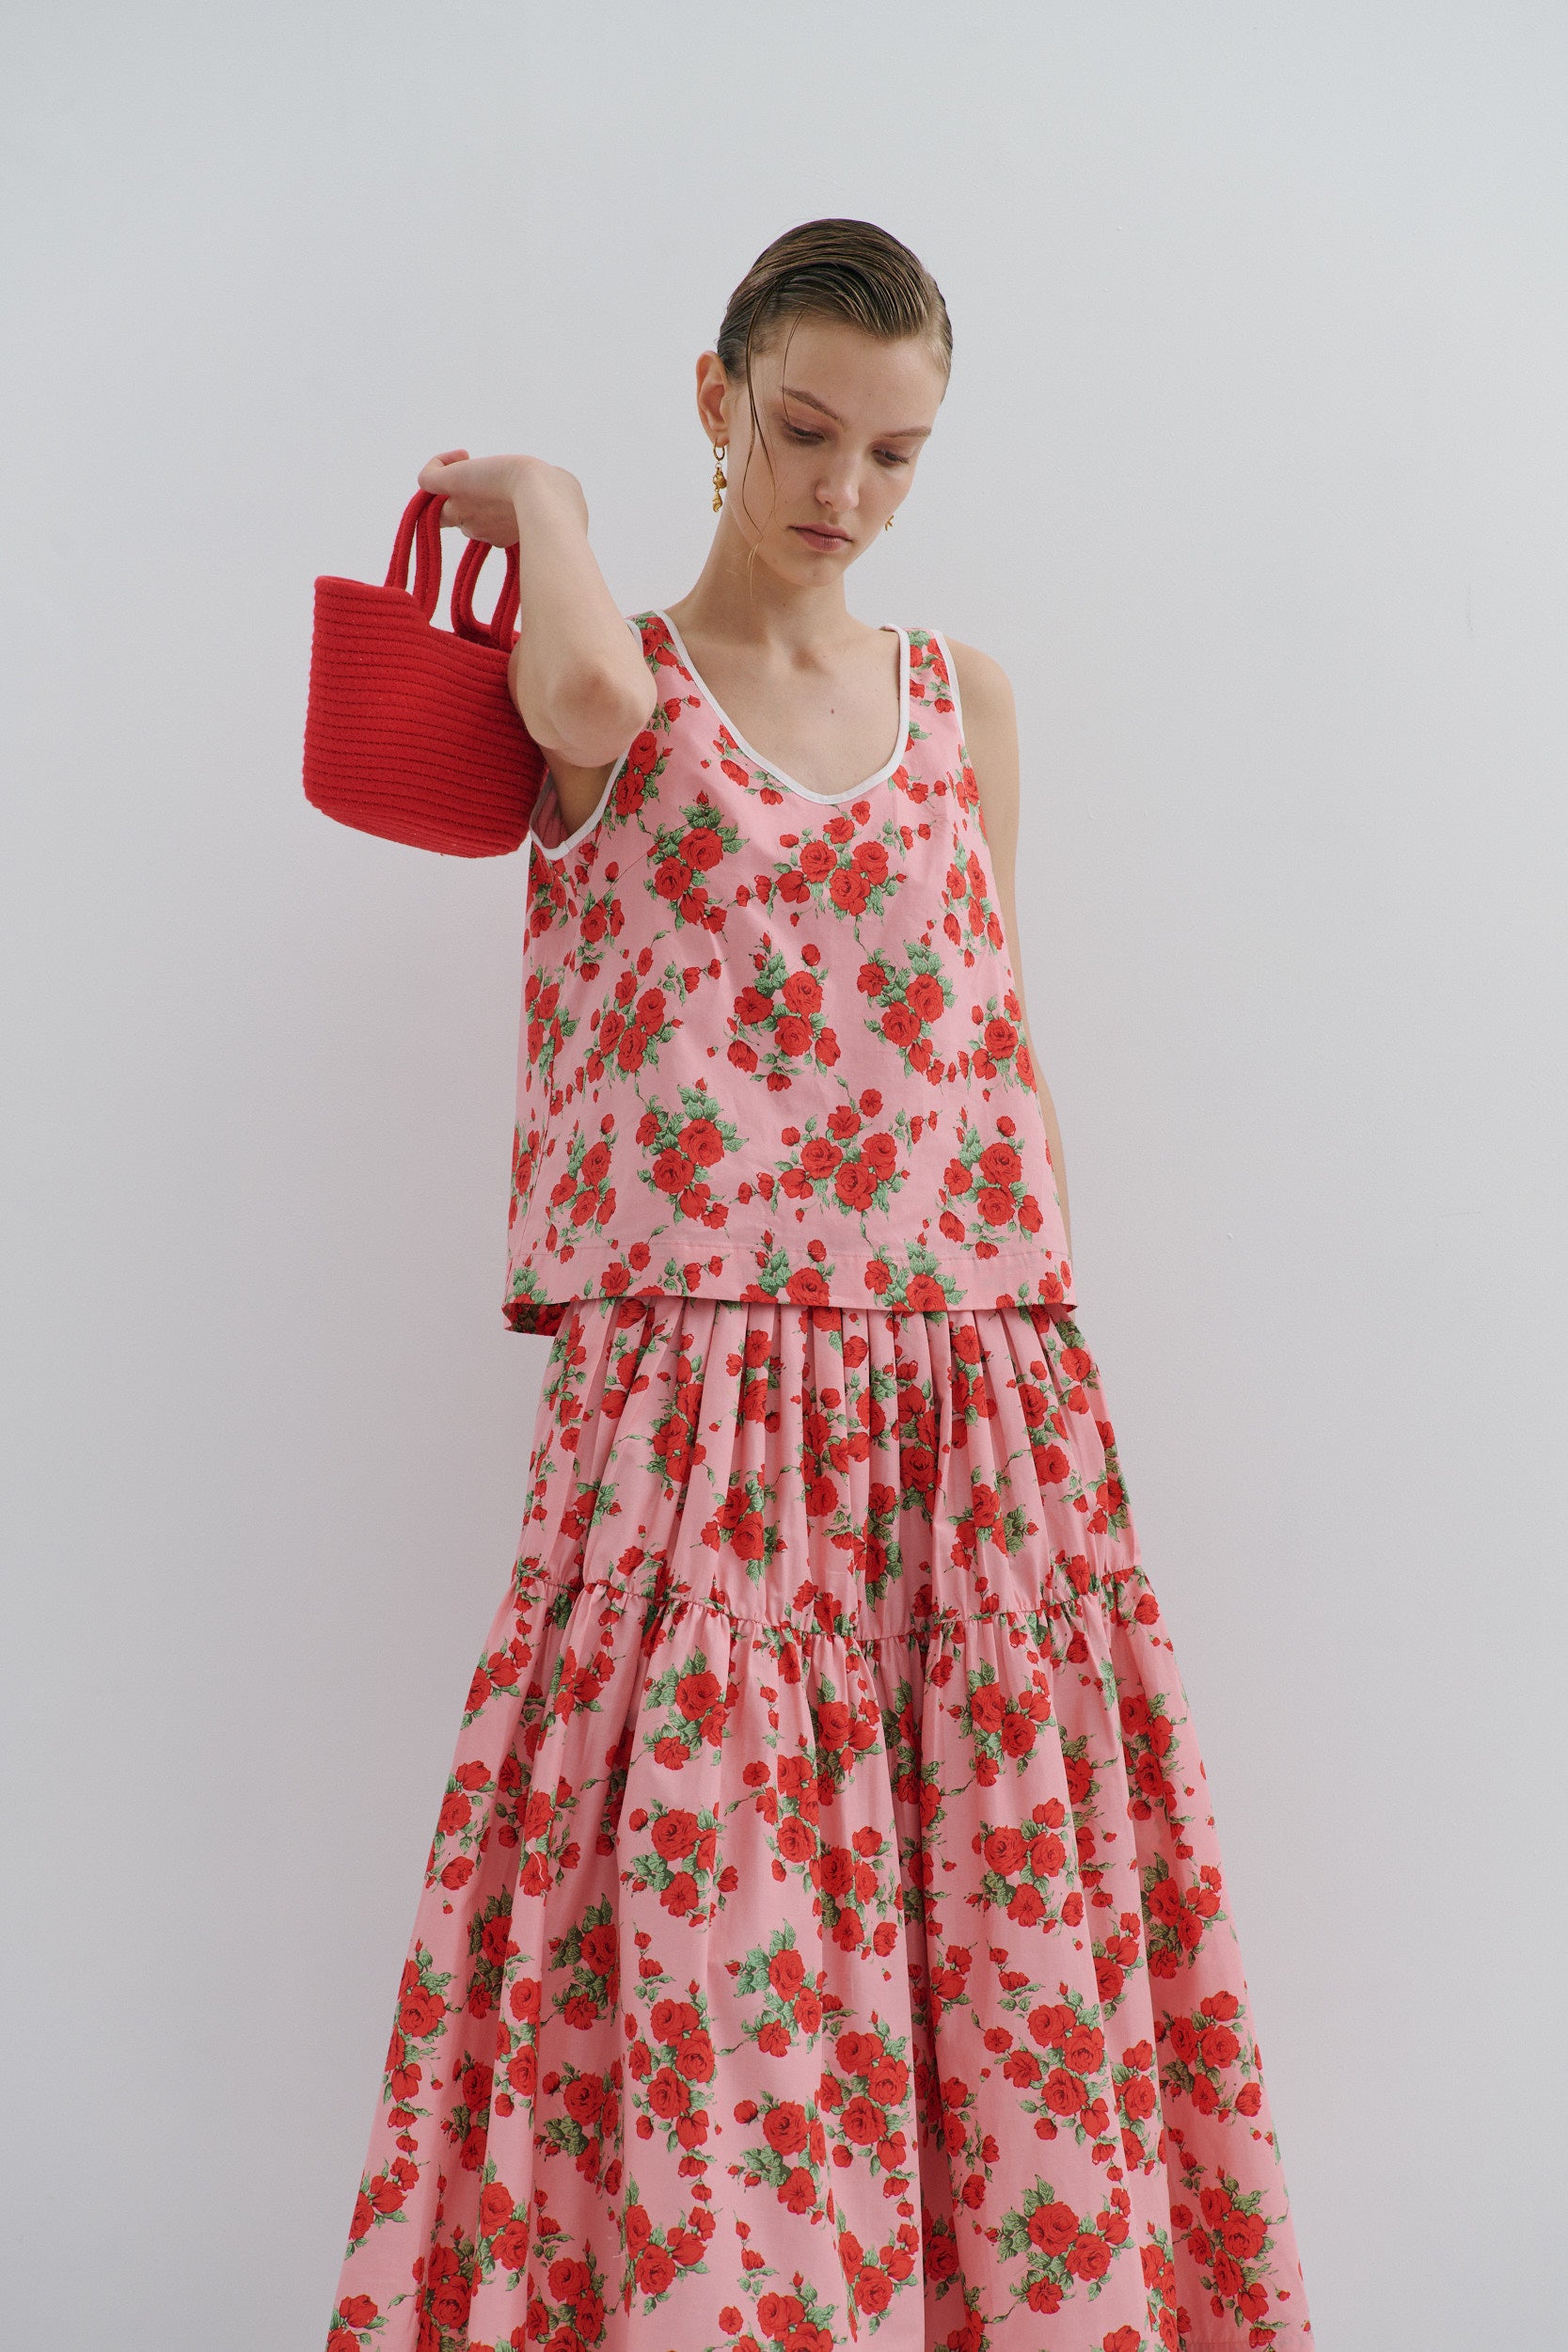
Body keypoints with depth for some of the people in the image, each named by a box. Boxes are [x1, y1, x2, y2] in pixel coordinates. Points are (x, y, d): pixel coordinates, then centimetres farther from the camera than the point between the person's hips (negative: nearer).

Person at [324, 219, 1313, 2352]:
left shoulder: (966, 703, 14)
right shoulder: (600, 680, 4)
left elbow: (1004, 1060, 15)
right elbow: (594, 691, -23)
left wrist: (1064, 1381, 10)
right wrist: (540, 495, -2)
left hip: (972, 1414, 3)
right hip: (689, 1412, -3)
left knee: (1006, 1950, 5)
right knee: (704, 1955, -4)